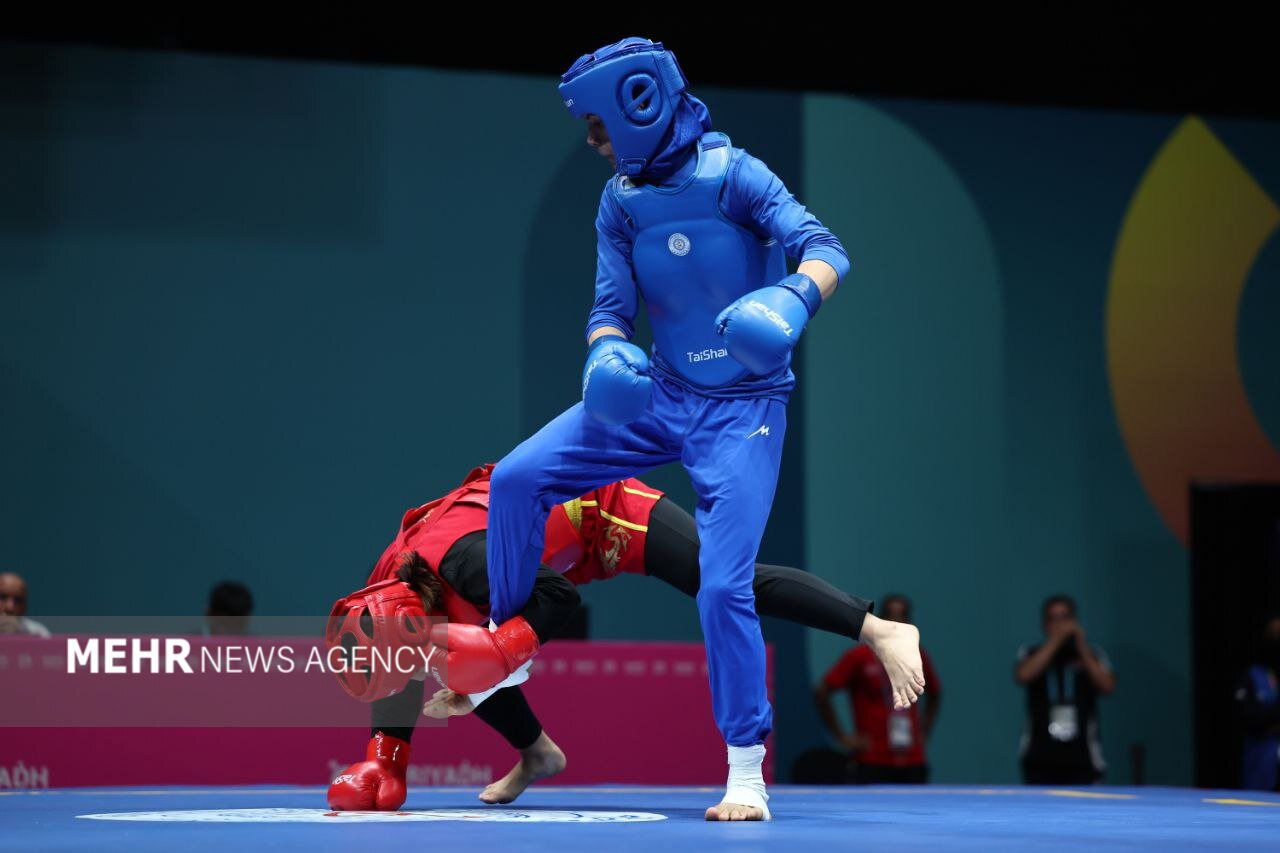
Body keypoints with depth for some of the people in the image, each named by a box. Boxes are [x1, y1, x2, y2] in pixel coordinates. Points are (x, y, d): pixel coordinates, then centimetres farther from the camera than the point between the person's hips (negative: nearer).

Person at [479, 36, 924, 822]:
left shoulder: (731, 175, -14)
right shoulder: (621, 203, 3)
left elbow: (824, 249, -22)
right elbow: (613, 306, 1)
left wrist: (795, 296, -45)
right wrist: (607, 355, -22)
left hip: (743, 407, -5)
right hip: (660, 395, 5)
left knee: (723, 585, -14)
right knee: (518, 479, -7)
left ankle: (748, 776, -2)